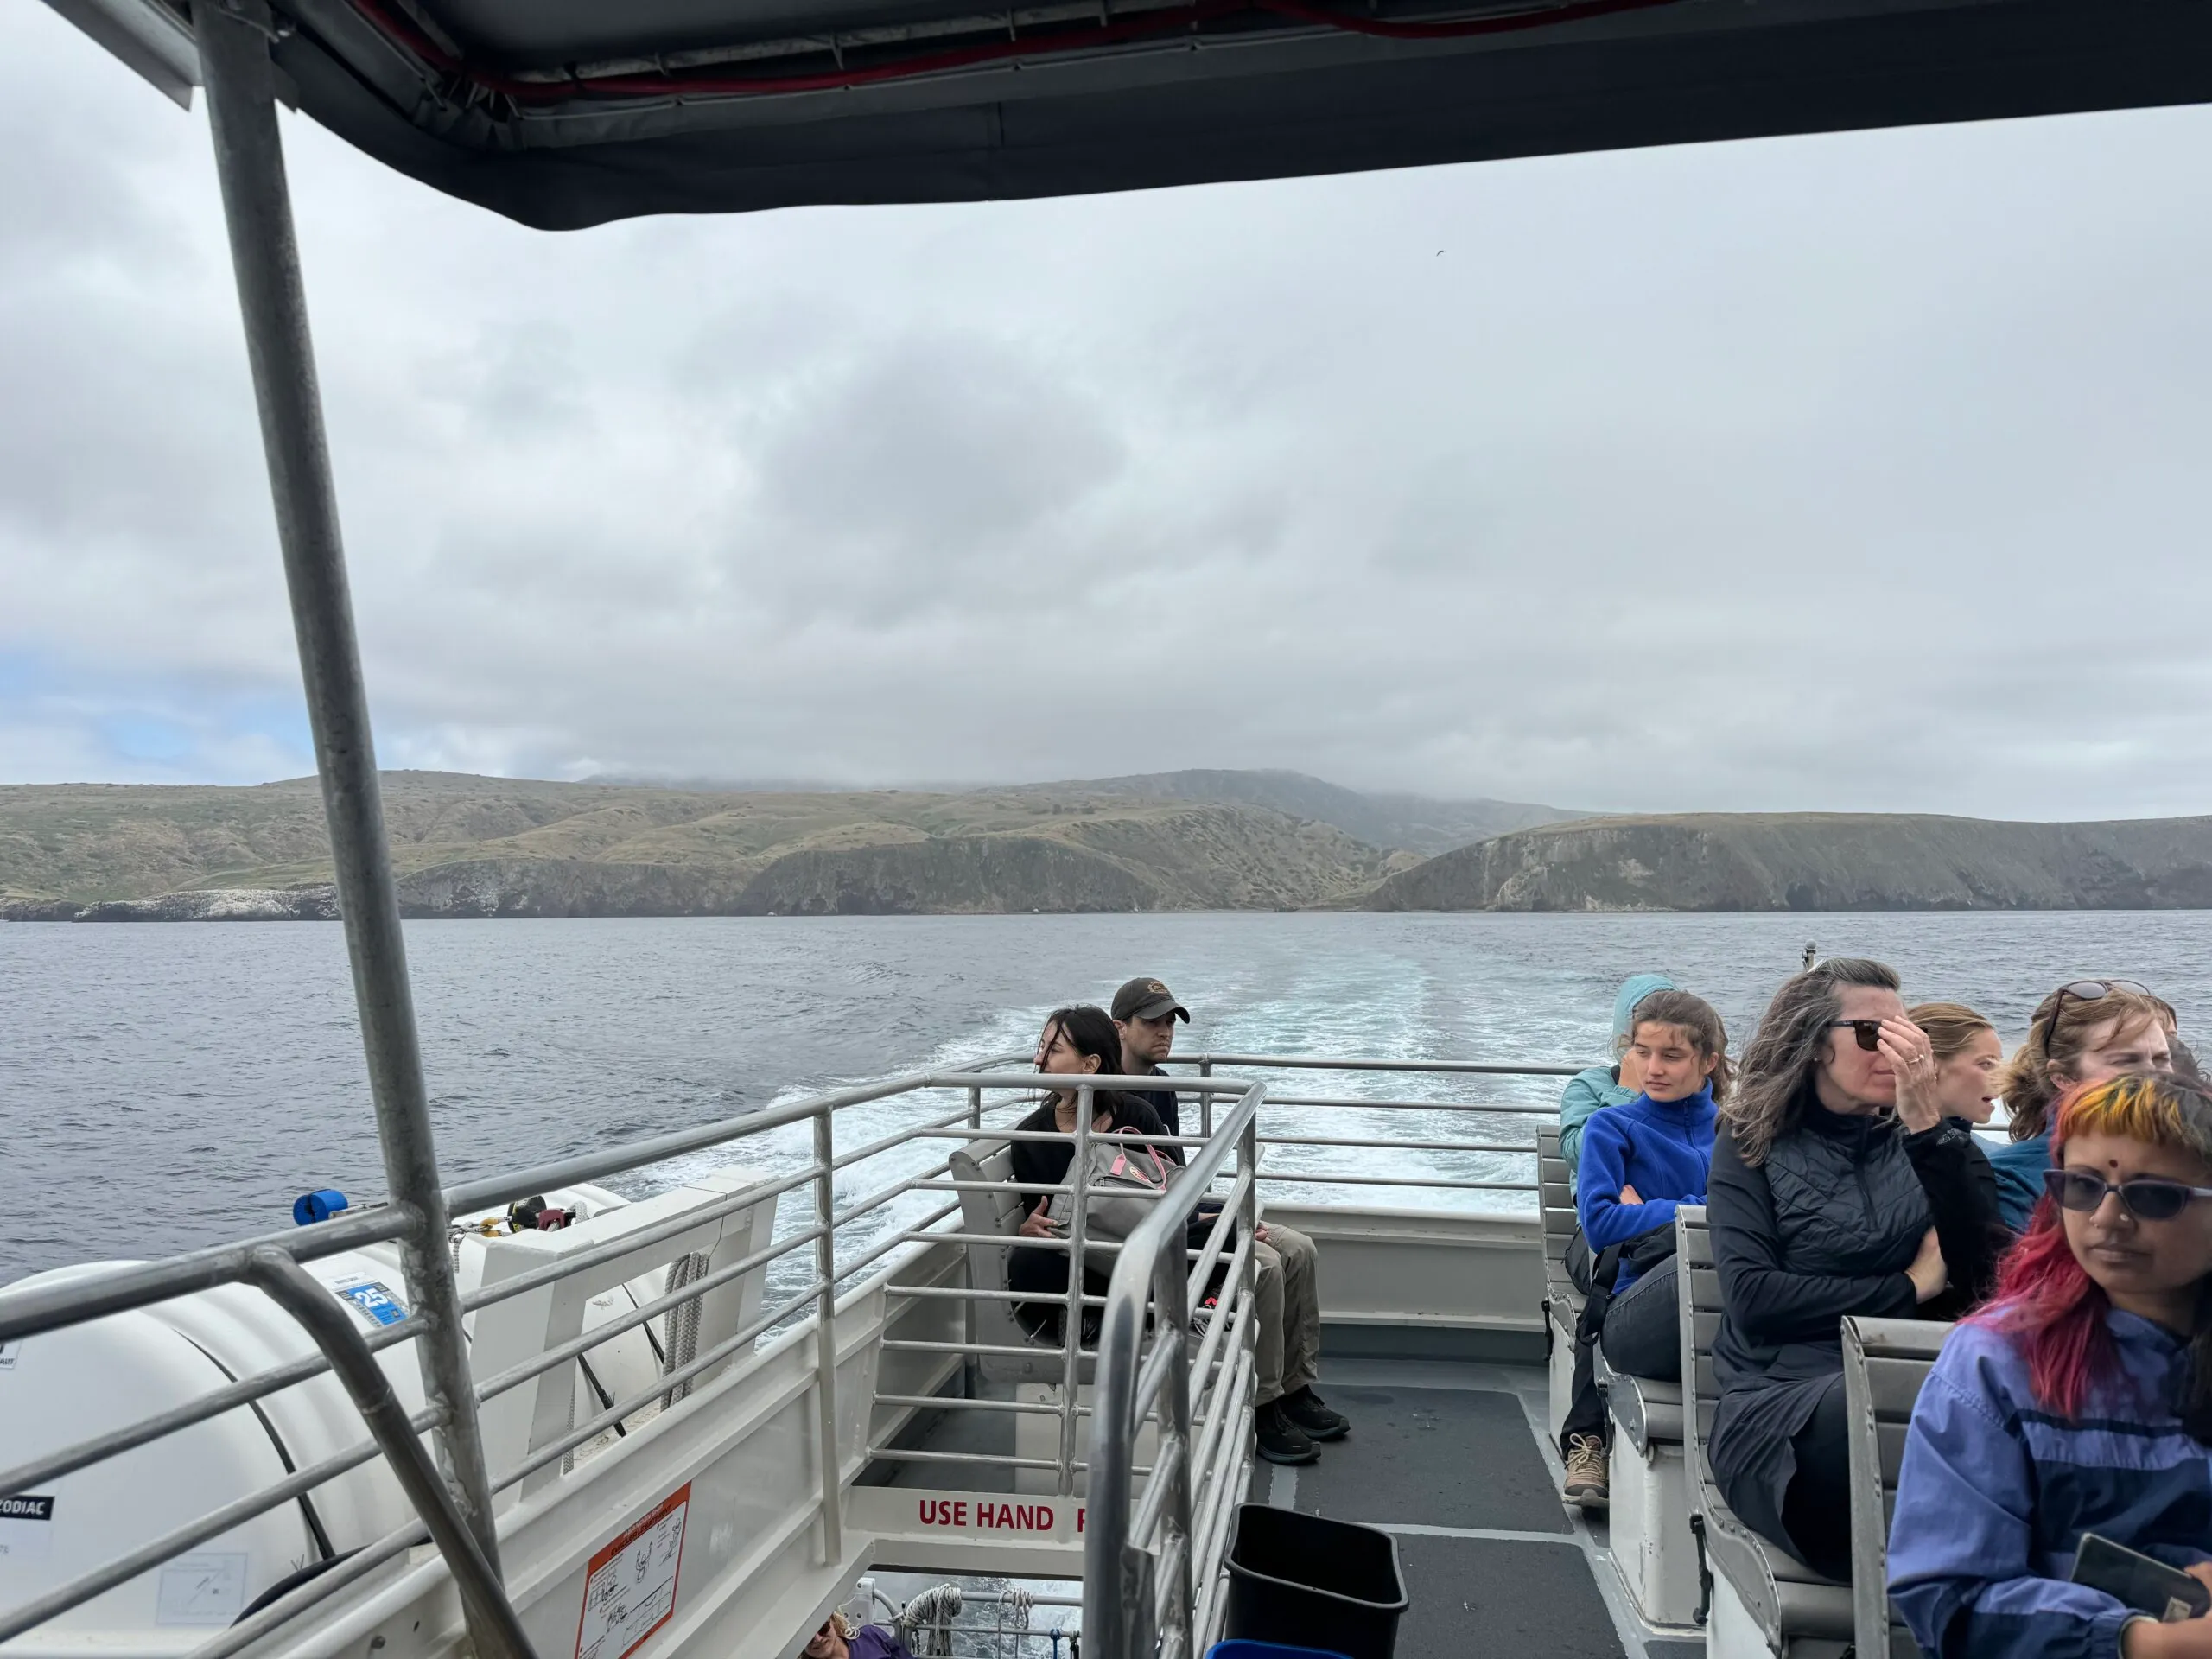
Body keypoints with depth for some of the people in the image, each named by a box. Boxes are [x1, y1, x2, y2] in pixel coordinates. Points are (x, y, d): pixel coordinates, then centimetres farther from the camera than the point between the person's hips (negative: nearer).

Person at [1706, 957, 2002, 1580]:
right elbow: (1751, 1299, -6)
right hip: (1782, 1399, -2)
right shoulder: (1752, 1144, 7)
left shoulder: (1927, 1142, 16)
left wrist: (1926, 1126, -7)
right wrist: (1907, 1289, -3)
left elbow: (1978, 1271, -2)